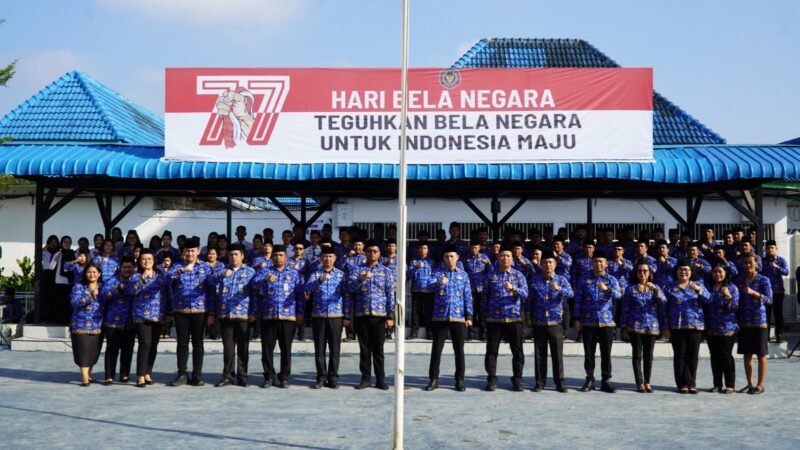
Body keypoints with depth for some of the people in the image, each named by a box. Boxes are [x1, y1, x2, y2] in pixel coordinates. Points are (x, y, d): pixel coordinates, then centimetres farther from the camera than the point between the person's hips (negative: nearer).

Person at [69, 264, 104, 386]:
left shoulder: (102, 287, 12)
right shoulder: (79, 286, 1)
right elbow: (74, 301, -16)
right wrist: (90, 296, -25)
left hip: (97, 325, 4)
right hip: (81, 324, -4)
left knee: (94, 351, 8)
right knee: (83, 350, -7)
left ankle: (89, 373, 27)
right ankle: (84, 377, -5)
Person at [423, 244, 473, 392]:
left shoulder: (463, 274, 8)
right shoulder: (437, 273, 3)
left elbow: (468, 296, 7)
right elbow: (429, 285, -17)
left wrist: (469, 316, 0)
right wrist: (438, 283, -39)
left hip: (458, 318, 1)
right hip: (439, 317, -1)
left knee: (459, 350, 4)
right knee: (436, 349, 2)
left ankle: (460, 380, 12)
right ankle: (433, 379, 10)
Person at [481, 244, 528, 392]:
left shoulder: (519, 275, 6)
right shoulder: (491, 276, 7)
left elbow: (525, 293, -8)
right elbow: (485, 296, 9)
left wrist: (513, 288, -27)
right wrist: (484, 313, 4)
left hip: (514, 318, 0)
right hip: (494, 318, 0)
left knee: (517, 351, 3)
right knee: (492, 350, 1)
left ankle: (517, 380, 12)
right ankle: (492, 379, 9)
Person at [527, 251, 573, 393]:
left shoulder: (561, 279, 2)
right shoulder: (535, 280, 7)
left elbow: (570, 294, -16)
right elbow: (530, 299, 12)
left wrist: (559, 289, -35)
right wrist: (529, 317, 9)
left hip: (556, 322, -1)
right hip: (539, 323, 1)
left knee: (557, 354, 1)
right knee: (539, 354, 5)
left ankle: (560, 382, 9)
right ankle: (540, 382, 13)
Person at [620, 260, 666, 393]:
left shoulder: (655, 288, 10)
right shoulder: (631, 289, 4)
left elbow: (664, 303, -8)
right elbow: (625, 309, 3)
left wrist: (655, 290, -20)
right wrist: (624, 327, -1)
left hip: (652, 326, 2)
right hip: (635, 326, -2)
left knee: (649, 355, 6)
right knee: (637, 355, -3)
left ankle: (647, 382, 14)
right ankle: (640, 383, 0)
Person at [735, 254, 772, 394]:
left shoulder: (763, 280, -2)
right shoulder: (739, 280, 8)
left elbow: (769, 299, -13)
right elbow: (736, 299, 10)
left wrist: (754, 293, -29)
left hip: (759, 321, -4)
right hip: (744, 322, 4)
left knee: (761, 355, 0)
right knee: (747, 354, 8)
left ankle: (760, 385, 5)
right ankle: (750, 384, 17)